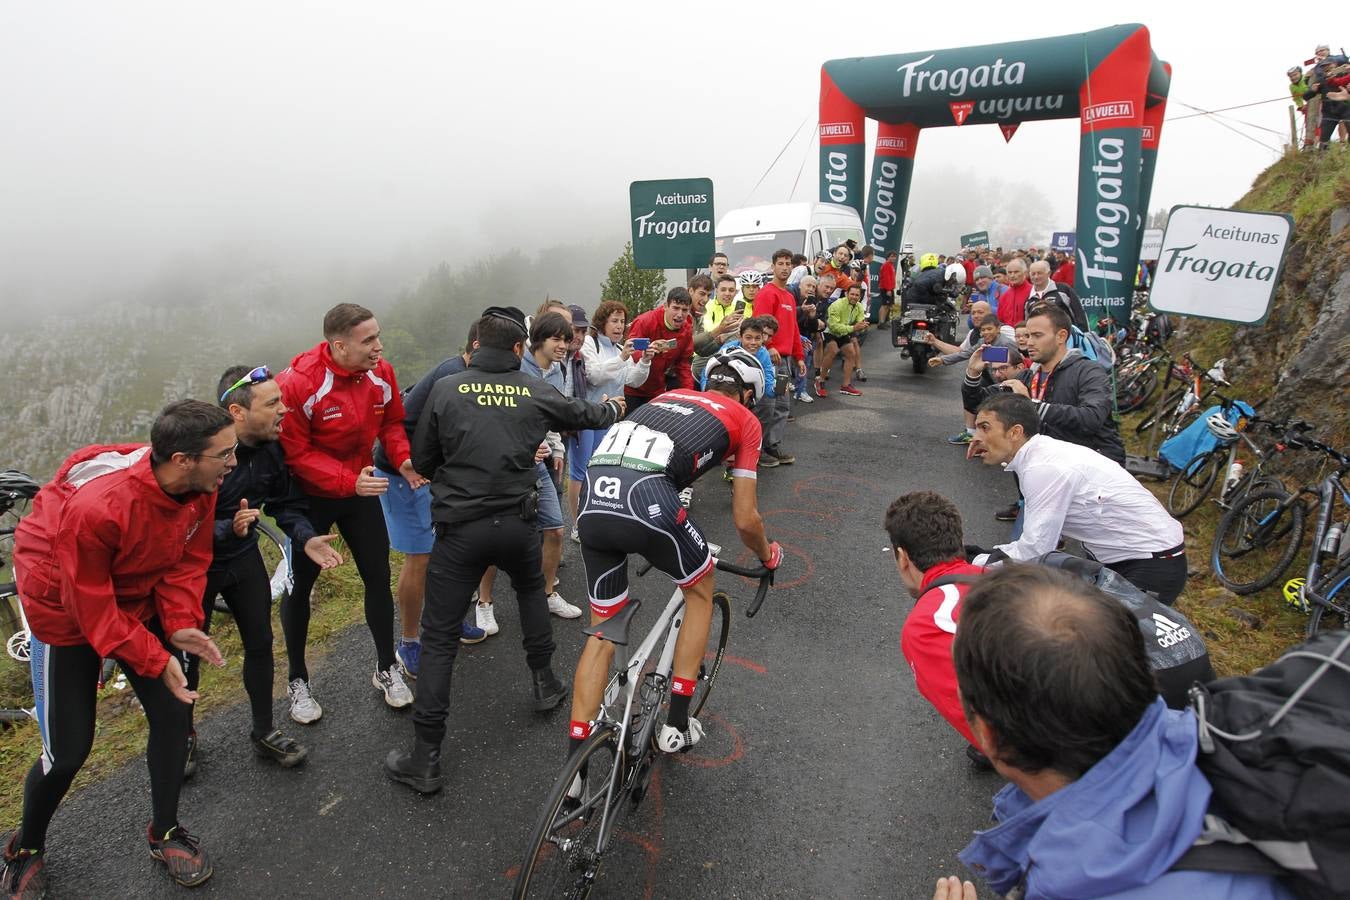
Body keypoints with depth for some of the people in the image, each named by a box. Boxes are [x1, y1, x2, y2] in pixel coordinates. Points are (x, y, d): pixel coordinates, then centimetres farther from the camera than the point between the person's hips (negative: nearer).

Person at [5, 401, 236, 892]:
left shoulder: (200, 486, -19)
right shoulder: (96, 506, -37)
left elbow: (188, 560, -6)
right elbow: (92, 606, -27)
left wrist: (181, 623, -19)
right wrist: (156, 659, -26)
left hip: (137, 601, 5)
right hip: (67, 609, -5)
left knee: (174, 711, 3)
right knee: (69, 749, 0)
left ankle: (164, 832, 25)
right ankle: (25, 849, 33)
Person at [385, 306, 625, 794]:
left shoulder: (445, 389, -3)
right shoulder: (535, 391, 1)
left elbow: (421, 460, 3)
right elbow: (585, 413, 20)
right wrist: (613, 409, 43)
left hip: (459, 529, -2)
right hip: (517, 524, 2)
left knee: (439, 638, 6)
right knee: (531, 589, 33)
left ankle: (425, 759, 10)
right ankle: (544, 681, 42)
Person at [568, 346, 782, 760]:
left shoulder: (670, 395, 35)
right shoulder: (745, 419, 19)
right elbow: (745, 520, 16)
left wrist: (648, 541, 57)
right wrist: (767, 555, 38)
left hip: (593, 499, 5)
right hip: (647, 499, -5)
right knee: (701, 588, 26)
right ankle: (676, 725, 29)